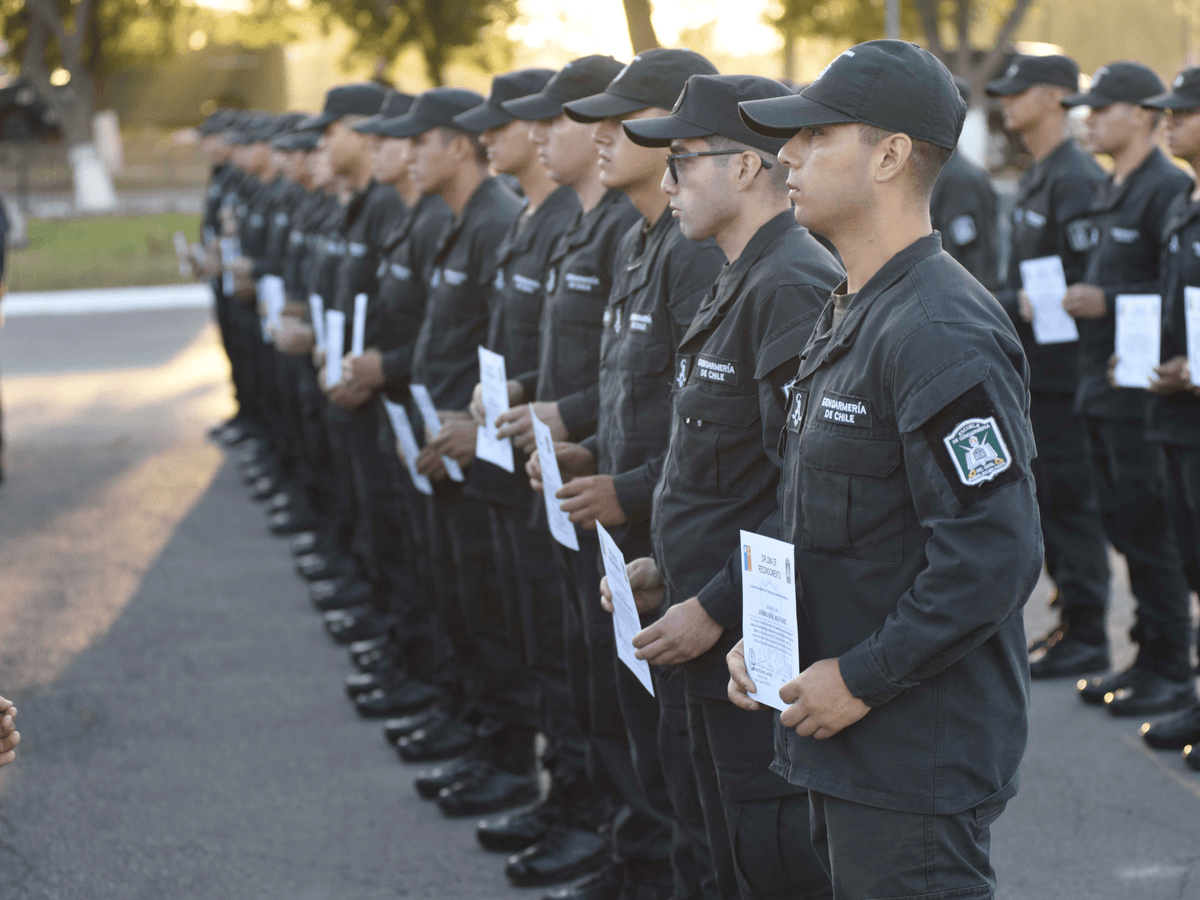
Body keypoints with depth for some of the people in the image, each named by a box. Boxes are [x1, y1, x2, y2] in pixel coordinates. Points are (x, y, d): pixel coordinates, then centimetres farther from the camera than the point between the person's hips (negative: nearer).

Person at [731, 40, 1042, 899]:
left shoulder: (942, 335, -20)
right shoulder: (850, 316, 13)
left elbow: (995, 554, -26)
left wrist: (862, 677, -20)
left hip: (920, 756, -10)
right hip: (844, 737, 10)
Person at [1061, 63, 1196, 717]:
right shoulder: (1109, 193, 16)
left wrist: (1108, 302, -20)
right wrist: (1076, 298, 12)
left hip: (1141, 387, -9)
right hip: (1102, 387, 9)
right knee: (1123, 528, 13)